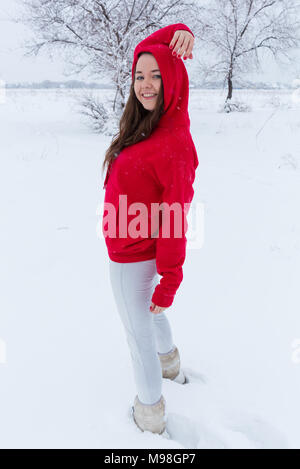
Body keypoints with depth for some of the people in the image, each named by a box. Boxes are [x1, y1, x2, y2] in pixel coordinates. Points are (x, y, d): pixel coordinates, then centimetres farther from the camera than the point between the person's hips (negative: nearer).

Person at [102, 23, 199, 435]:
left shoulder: (174, 144, -27)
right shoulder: (157, 117, -3)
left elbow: (176, 219, -24)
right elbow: (146, 52, 10)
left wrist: (168, 282, -19)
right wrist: (176, 32, -8)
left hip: (132, 258, -9)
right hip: (138, 249, 9)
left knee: (139, 333, 11)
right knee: (149, 313, 31)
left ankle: (151, 419, 37)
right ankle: (170, 363, 59)